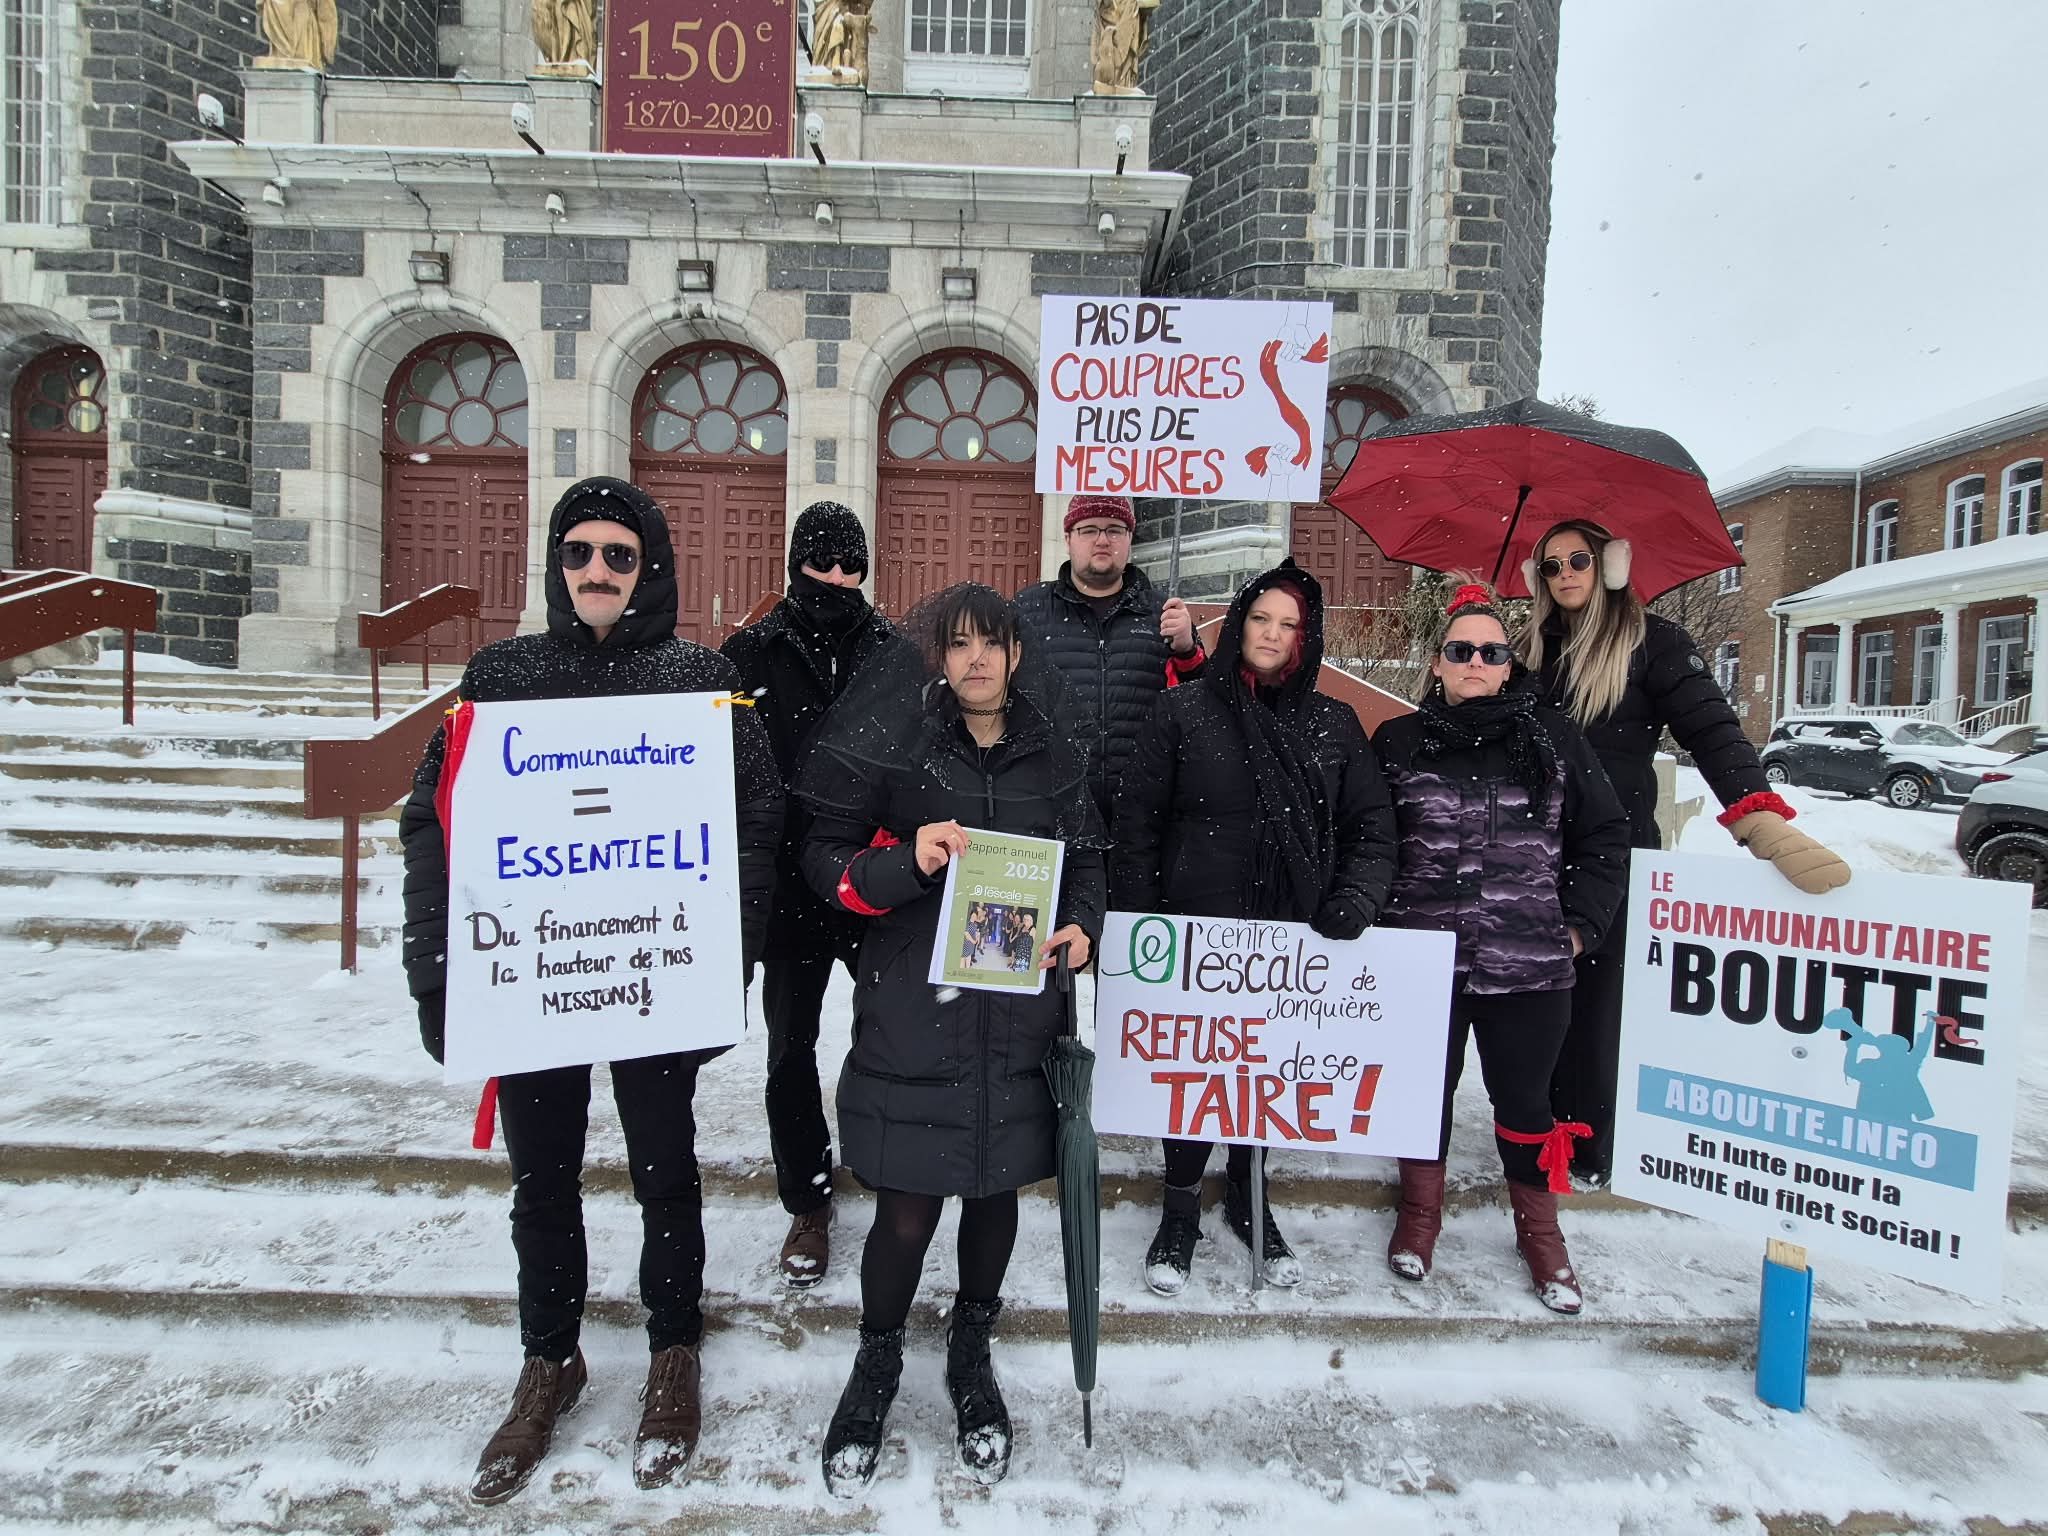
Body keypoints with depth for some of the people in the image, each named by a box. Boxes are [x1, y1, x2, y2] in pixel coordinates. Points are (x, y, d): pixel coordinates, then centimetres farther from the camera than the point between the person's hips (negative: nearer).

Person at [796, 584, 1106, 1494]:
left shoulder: (1053, 756, 6)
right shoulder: (895, 746, -4)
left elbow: (1085, 858, 17)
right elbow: (827, 859, -3)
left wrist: (1082, 926, -2)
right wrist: (907, 860, -21)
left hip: (1016, 1017, 3)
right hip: (912, 1017, -3)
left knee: (995, 1192, 16)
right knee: (906, 1213, 4)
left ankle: (971, 1357, 42)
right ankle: (876, 1366, 33)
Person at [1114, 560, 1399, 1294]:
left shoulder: (1334, 724, 6)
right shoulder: (1185, 710, -2)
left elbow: (1372, 825, 8)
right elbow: (1137, 822, -1)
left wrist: (1355, 898, -7)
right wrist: (1143, 917, -5)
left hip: (1297, 937, 3)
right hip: (1198, 930, -2)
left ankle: (1246, 1197, 38)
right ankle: (1181, 1209, 30)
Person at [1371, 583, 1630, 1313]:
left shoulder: (1555, 738, 3)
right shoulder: (1397, 742, 2)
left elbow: (1605, 836, 8)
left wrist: (1579, 924, 2)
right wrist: (1376, 921, 1)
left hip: (1529, 966, 0)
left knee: (1523, 1096, 13)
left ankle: (1539, 1228, 36)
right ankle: (1421, 1208, 38)